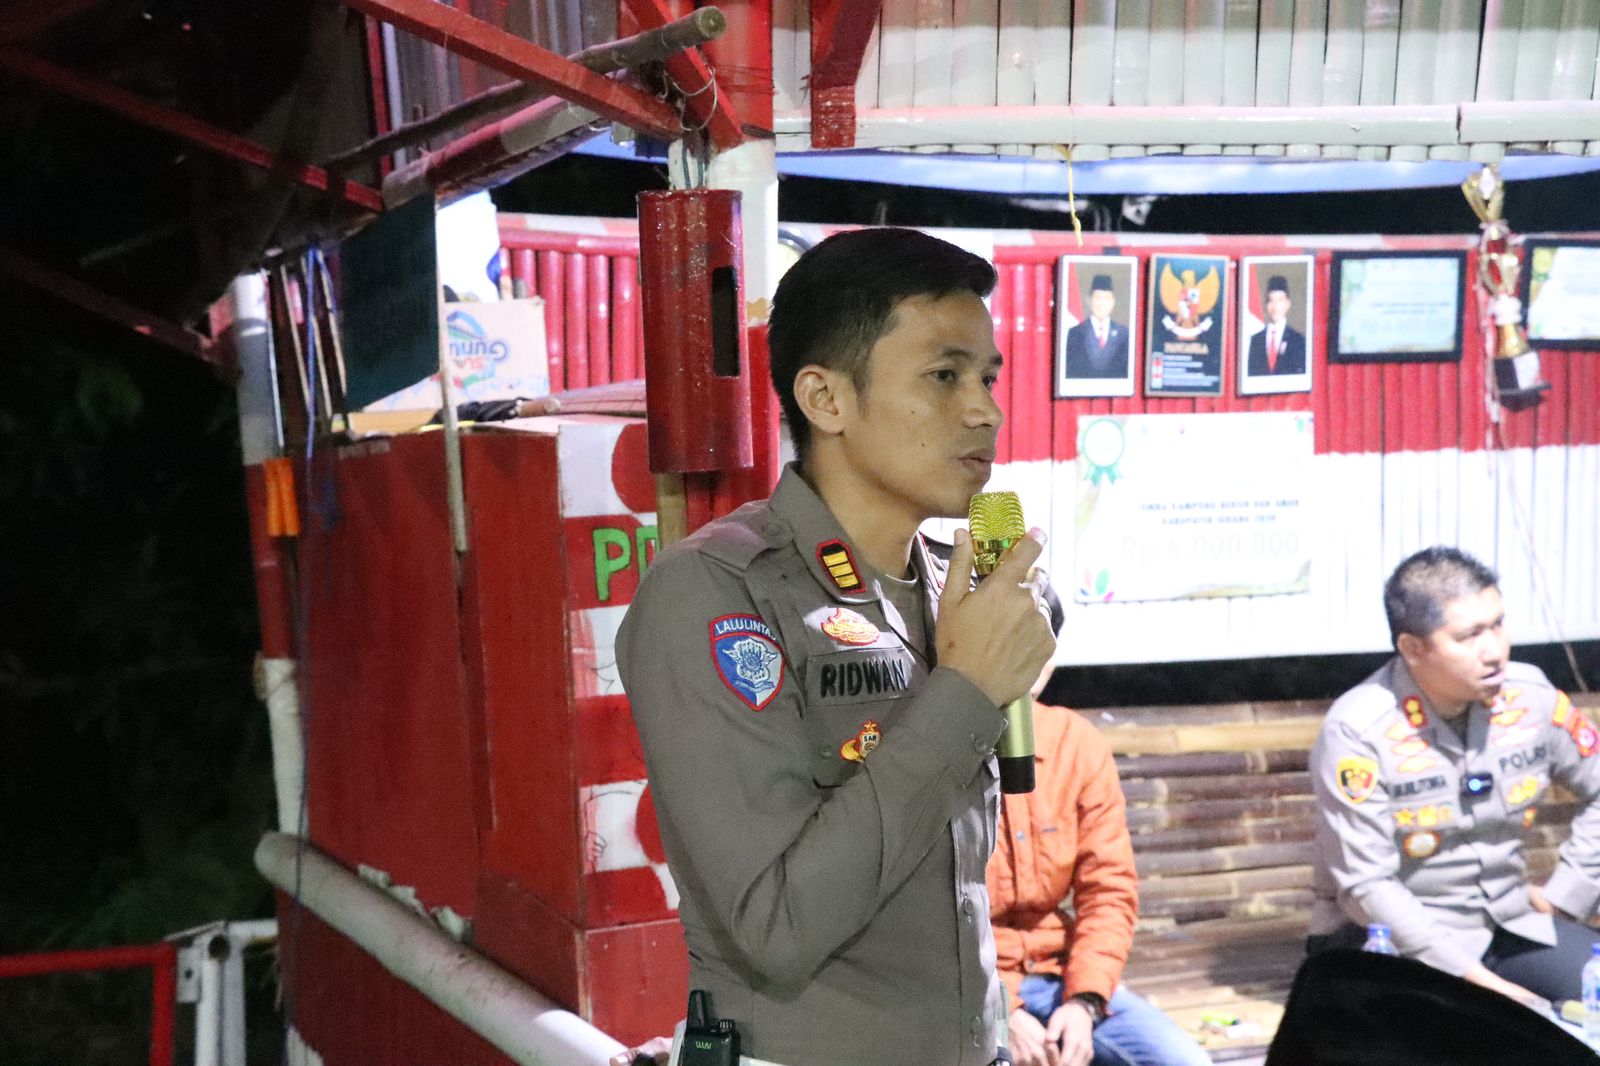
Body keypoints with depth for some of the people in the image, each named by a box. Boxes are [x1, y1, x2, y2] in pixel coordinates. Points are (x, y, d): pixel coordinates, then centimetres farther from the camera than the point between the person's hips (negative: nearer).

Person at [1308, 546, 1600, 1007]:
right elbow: (1368, 886, -21)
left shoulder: (1532, 698, -6)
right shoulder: (1357, 732, -21)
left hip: (1513, 918, 5)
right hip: (1404, 935, -5)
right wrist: (1473, 977, -24)